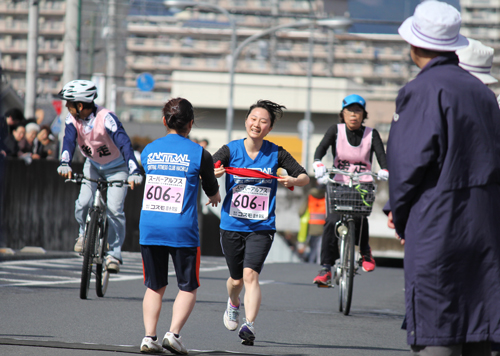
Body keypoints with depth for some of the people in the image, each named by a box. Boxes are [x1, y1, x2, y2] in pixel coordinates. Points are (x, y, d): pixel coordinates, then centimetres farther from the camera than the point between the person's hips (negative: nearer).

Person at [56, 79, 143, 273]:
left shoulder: (106, 118, -32)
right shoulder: (73, 119, -17)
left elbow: (124, 143, -40)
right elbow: (69, 140, -29)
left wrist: (134, 172, -53)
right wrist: (65, 163, -50)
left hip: (116, 167, -4)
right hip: (92, 164, 4)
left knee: (114, 209, -17)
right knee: (83, 203, -15)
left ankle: (114, 254, -6)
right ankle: (84, 232, 17)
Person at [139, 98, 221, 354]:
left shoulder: (149, 150, 7)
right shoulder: (199, 154, -2)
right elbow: (212, 190, 12)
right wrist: (215, 196, 38)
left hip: (149, 226, 3)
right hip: (182, 228, -3)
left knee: (154, 287, 14)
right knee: (188, 287, 9)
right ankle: (173, 333, -8)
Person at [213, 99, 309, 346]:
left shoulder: (276, 154, -1)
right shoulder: (230, 150, -2)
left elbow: (304, 177, 5)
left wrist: (293, 181, -18)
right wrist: (213, 175, -32)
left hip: (261, 227, -1)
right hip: (231, 225, 1)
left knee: (250, 274, -19)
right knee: (236, 279, 14)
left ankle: (249, 325, -22)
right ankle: (233, 305, 47)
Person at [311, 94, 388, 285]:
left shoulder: (371, 134, 3)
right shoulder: (336, 130, 2)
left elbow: (381, 154, -10)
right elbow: (322, 147, -13)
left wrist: (385, 170, -33)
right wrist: (318, 164, -35)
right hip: (338, 185, 1)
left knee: (358, 215, -27)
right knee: (332, 221, -18)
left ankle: (365, 252, -1)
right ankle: (326, 268, -11)